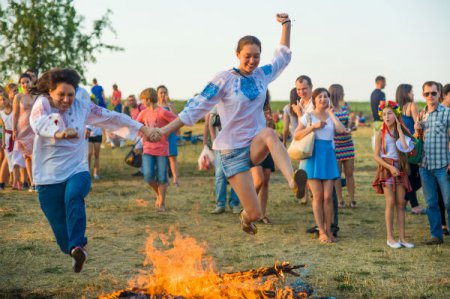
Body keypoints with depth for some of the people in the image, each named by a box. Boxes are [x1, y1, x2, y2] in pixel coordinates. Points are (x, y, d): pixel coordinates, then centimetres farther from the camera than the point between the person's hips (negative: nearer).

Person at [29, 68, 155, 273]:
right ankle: (74, 253, 31)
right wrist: (58, 132, -54)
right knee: (61, 231, 2)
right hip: (48, 178, -1)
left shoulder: (81, 106, 2)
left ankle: (77, 246, -43)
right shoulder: (42, 105, -9)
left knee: (73, 196, -35)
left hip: (76, 171, 1)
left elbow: (111, 117, 11)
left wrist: (142, 129, 9)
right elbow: (39, 123, -32)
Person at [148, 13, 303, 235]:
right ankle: (245, 216, 30)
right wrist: (165, 130, -16)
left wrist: (286, 24, 11)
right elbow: (197, 107, -10)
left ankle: (293, 182, -53)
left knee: (270, 134, -37)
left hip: (255, 145, 3)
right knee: (255, 214, -8)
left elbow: (283, 56, 21)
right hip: (233, 151, -3)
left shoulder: (262, 75, 6)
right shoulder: (224, 80, -9)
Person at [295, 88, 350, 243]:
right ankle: (321, 232, 3)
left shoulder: (331, 117, 13)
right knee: (318, 196, -3)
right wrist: (313, 126, -15)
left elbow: (342, 130, -7)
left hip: (328, 156, 3)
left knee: (328, 196, -1)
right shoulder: (308, 116, 4)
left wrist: (331, 113, -2)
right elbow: (297, 135, -6)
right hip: (313, 156, -3)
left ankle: (328, 230, 11)